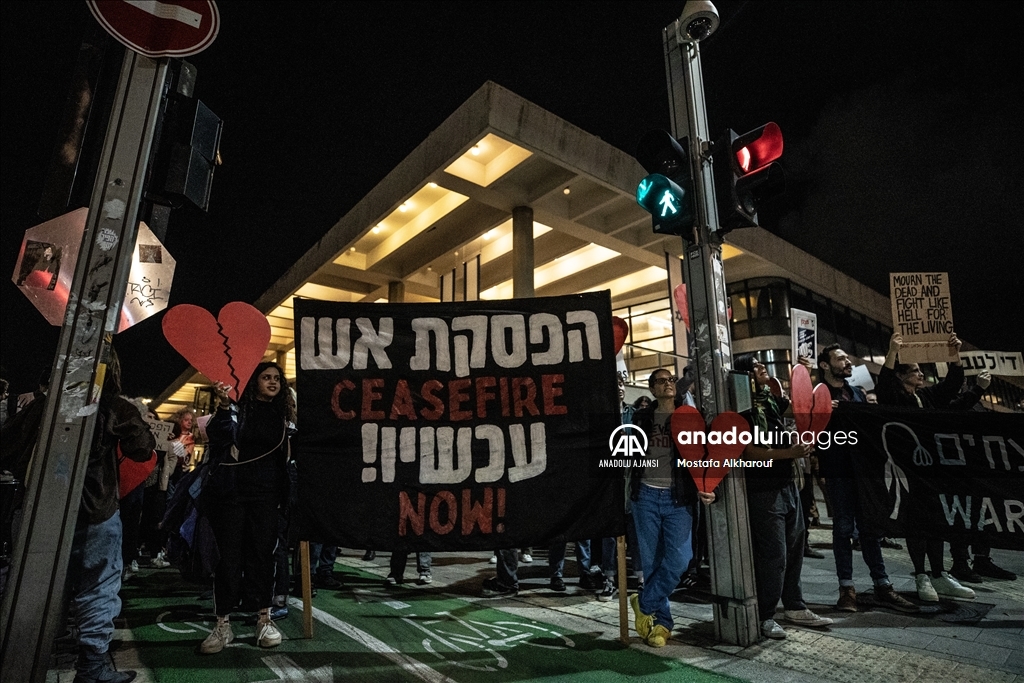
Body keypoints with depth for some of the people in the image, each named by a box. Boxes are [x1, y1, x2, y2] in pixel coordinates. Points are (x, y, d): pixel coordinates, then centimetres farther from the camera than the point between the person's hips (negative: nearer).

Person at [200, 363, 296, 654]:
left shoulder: (283, 416, 10)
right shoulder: (238, 408, 0)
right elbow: (219, 437, -18)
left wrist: (284, 493, 7)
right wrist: (223, 407, -34)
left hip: (265, 493, 2)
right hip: (232, 490, -2)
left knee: (262, 552, 5)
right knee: (230, 554, 2)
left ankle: (264, 618, 14)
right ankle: (223, 623, 12)